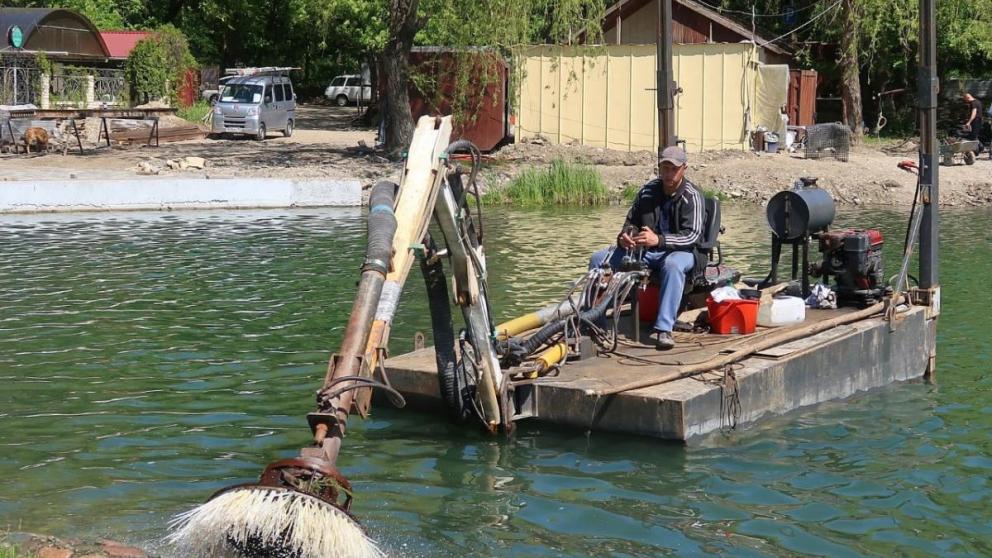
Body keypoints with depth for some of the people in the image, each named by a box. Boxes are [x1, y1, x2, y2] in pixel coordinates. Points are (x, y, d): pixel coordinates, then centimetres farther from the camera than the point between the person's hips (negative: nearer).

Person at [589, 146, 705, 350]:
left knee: (672, 264, -43)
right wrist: (625, 236, -10)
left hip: (681, 251, -5)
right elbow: (631, 222, 16)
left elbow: (692, 235, -19)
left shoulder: (692, 196, -9)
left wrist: (659, 240, -35)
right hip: (646, 249, 5)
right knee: (599, 260, -11)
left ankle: (663, 330, -47)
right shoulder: (648, 191, 6)